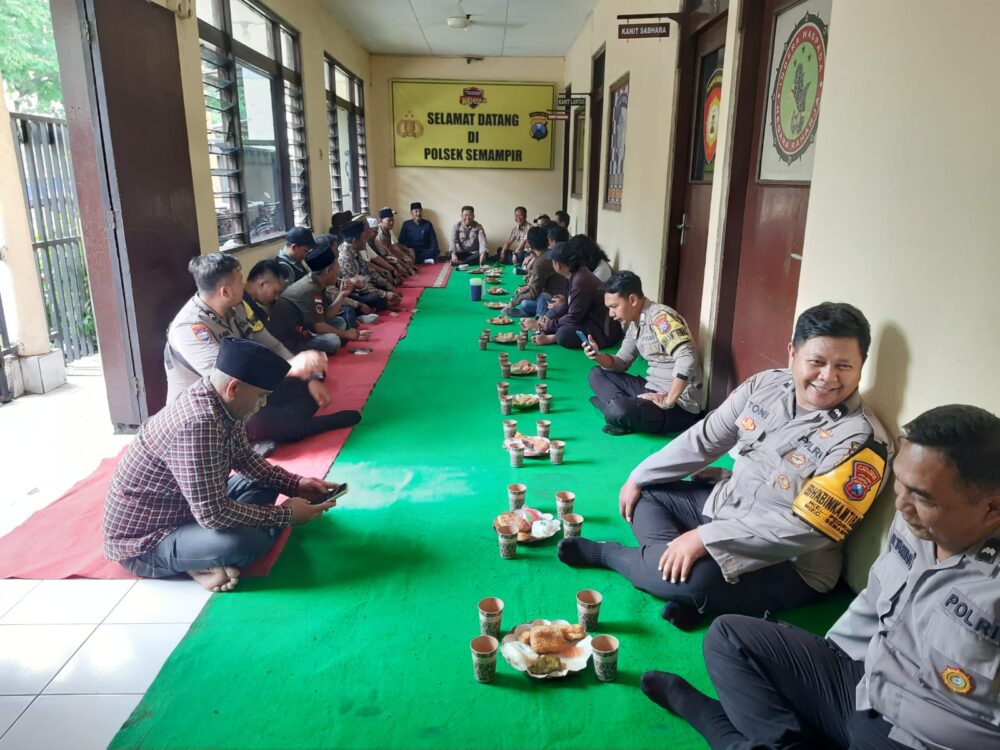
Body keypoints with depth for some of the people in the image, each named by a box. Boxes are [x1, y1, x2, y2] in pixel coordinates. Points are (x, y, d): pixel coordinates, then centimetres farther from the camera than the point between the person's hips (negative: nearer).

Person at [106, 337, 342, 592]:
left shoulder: (218, 401, -5)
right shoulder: (198, 424, -34)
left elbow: (243, 457, 12)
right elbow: (213, 515, -32)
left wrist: (294, 483, 1)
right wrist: (285, 515, -21)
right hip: (143, 541, -10)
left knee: (263, 483, 13)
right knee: (246, 541, -34)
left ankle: (199, 558, -1)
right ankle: (196, 564, -3)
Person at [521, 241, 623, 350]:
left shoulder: (581, 281, -26)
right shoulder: (578, 273, 2)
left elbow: (573, 319, -21)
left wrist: (549, 325, -10)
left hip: (604, 332, -10)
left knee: (564, 335, -33)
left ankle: (553, 338, -7)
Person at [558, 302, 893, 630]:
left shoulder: (862, 441, -24)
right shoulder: (766, 385, -5)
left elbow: (803, 529, -27)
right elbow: (704, 439, 3)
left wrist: (703, 538, -28)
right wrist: (638, 477, 5)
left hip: (788, 564, -7)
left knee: (693, 578, -33)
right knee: (645, 494, 7)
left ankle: (604, 553, -3)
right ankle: (689, 594, -14)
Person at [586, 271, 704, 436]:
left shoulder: (660, 317, -19)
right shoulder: (633, 323, 10)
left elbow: (687, 361, -31)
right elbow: (622, 363, 17)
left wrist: (668, 402, -25)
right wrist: (599, 357, -4)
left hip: (680, 405, -10)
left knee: (618, 411, -35)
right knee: (597, 374, 9)